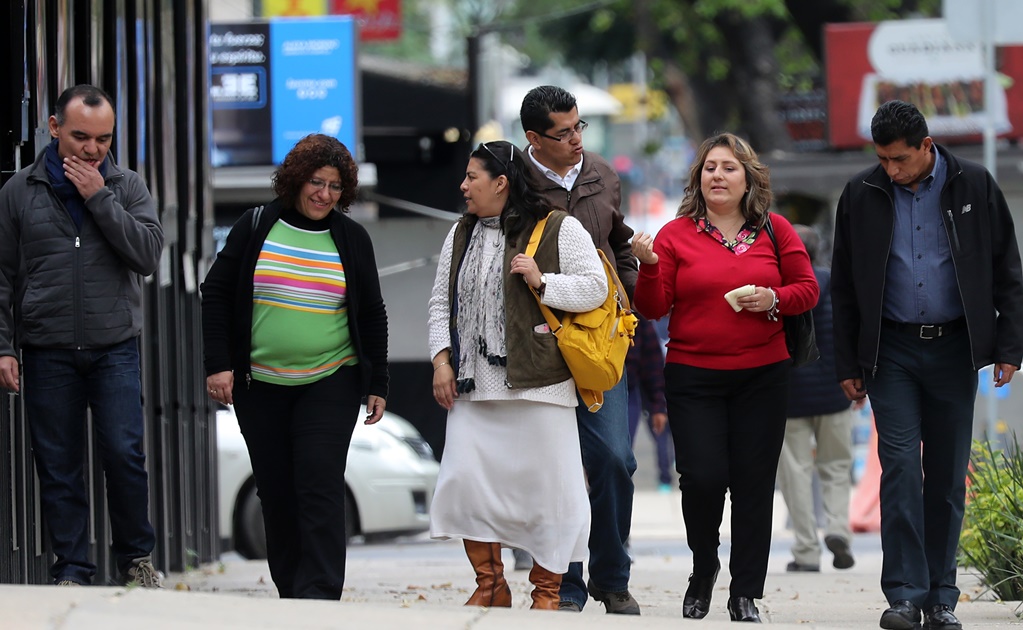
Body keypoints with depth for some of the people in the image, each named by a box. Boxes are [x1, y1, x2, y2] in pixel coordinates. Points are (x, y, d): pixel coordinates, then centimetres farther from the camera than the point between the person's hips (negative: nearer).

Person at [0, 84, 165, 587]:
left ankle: (136, 557, 11)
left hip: (114, 348, 0)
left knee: (124, 454, -7)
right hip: (47, 352, 1)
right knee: (58, 465, 3)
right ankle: (71, 571, 10)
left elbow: (148, 254, -9)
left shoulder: (127, 188, 5)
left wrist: (100, 198, -12)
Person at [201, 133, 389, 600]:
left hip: (330, 384, -1)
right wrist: (218, 364, -3)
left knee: (320, 487, -12)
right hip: (259, 384, 1)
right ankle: (290, 591, 15)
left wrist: (377, 383, 9)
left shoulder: (351, 238, 5)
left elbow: (372, 315, 12)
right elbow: (216, 294, 5)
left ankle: (319, 594, -15)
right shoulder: (256, 227, 2)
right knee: (276, 492, 5)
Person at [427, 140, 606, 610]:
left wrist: (542, 283, -16)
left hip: (539, 384, -5)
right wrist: (442, 359, 7)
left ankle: (547, 590, 11)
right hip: (474, 385, 5)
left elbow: (595, 288, -5)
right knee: (464, 480, -4)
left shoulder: (558, 230, -2)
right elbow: (442, 302, 18)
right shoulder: (461, 235, 16)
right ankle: (490, 585, 10)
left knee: (546, 483, -2)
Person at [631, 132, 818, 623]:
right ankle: (704, 569, 17)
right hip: (693, 377, -1)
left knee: (754, 484, 0)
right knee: (703, 478, -11)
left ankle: (746, 595, 8)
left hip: (762, 378, 1)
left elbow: (807, 288, 9)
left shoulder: (774, 231, 6)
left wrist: (774, 299, -10)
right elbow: (653, 307, 0)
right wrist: (648, 268, -18)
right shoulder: (676, 235, 3)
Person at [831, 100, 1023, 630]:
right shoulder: (862, 196, 2)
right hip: (892, 351, 0)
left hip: (954, 348, 0)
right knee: (900, 466, -10)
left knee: (948, 476, 3)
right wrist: (848, 364, 5)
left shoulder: (973, 187, -1)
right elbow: (844, 285, 8)